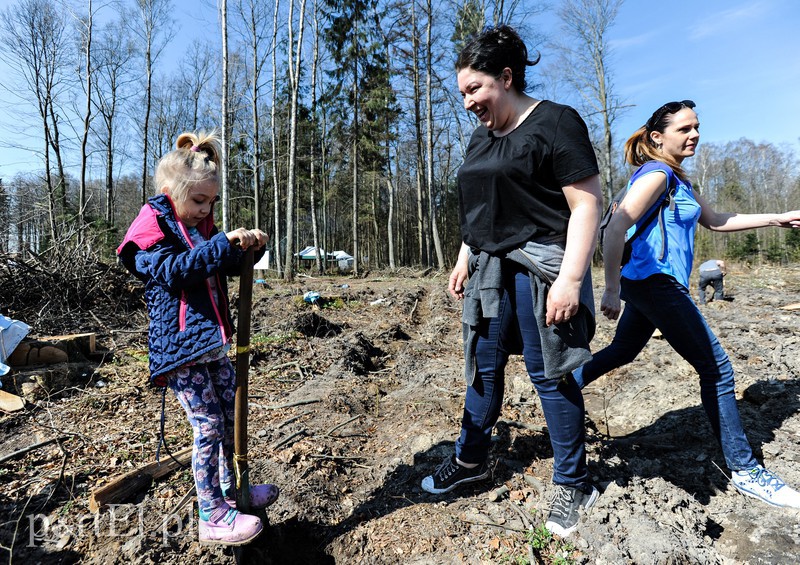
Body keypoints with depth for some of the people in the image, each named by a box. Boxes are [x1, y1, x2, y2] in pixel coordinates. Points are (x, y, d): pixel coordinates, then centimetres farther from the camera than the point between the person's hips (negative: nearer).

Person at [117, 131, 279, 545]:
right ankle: (212, 516, 12)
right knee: (208, 426, -4)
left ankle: (230, 492, 33)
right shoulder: (152, 229, -8)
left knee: (231, 418, 15)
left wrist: (249, 247, -1)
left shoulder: (200, 227, 14)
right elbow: (173, 269, -24)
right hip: (180, 346, -8)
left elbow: (229, 267, 19)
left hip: (212, 342, 8)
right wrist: (222, 243, -32)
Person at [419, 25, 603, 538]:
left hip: (539, 271, -7)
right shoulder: (482, 136, 16)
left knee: (549, 374, 2)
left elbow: (587, 205, -13)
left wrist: (570, 279, -20)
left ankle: (574, 485, 22)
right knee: (485, 366, 13)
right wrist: (465, 259, 16)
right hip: (491, 270, 7)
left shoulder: (554, 123, -8)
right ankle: (471, 461, 31)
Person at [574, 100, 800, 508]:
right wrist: (612, 289, -28)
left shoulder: (679, 180, 17)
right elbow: (616, 227, -25)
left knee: (622, 352, 20)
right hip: (656, 283, -10)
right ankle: (743, 470, 12)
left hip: (649, 285, 10)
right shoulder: (656, 173, -13)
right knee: (716, 369, -1)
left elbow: (714, 221, 25)